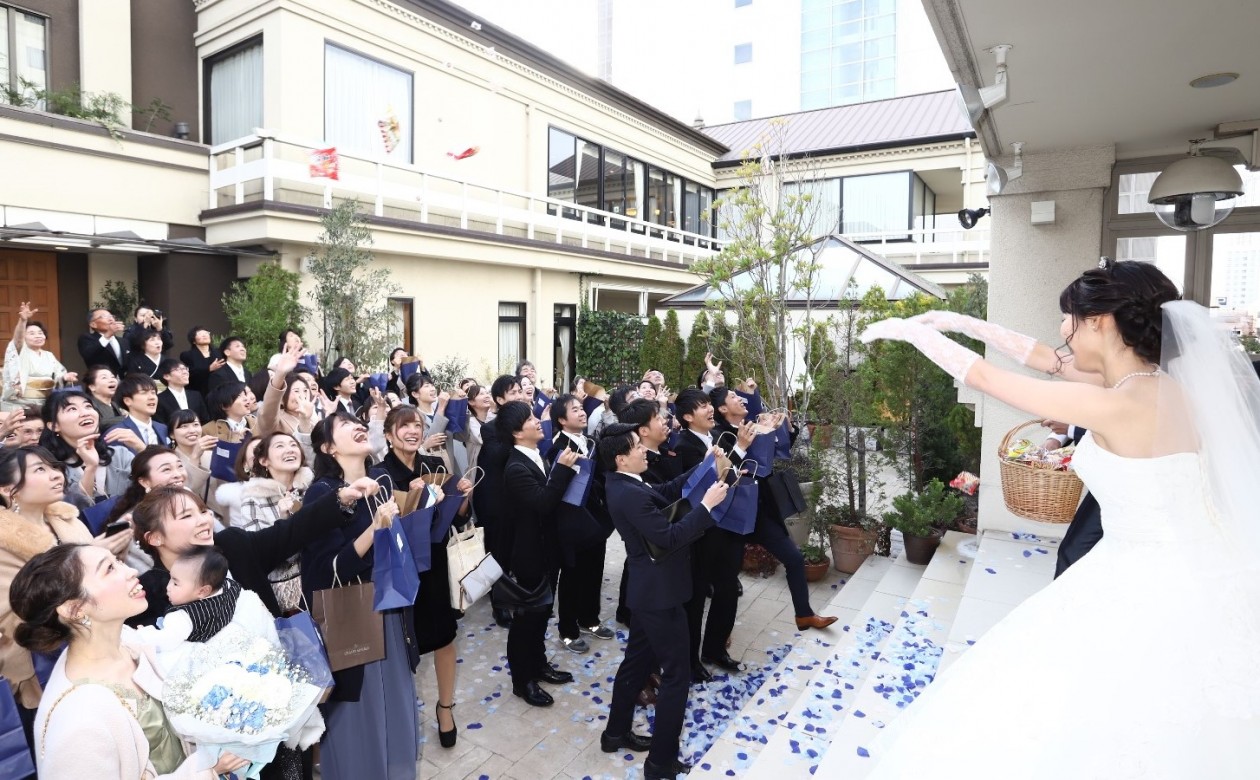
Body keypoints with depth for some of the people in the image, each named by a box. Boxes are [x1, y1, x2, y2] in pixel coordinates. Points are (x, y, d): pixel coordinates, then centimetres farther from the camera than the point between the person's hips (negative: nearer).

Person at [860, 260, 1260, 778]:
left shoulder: (1115, 405, -25)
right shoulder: (1157, 383, 0)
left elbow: (984, 378, -18)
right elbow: (1047, 360, 10)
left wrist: (911, 329, -4)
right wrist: (962, 323, 14)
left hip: (1152, 593, -9)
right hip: (1188, 580, 9)